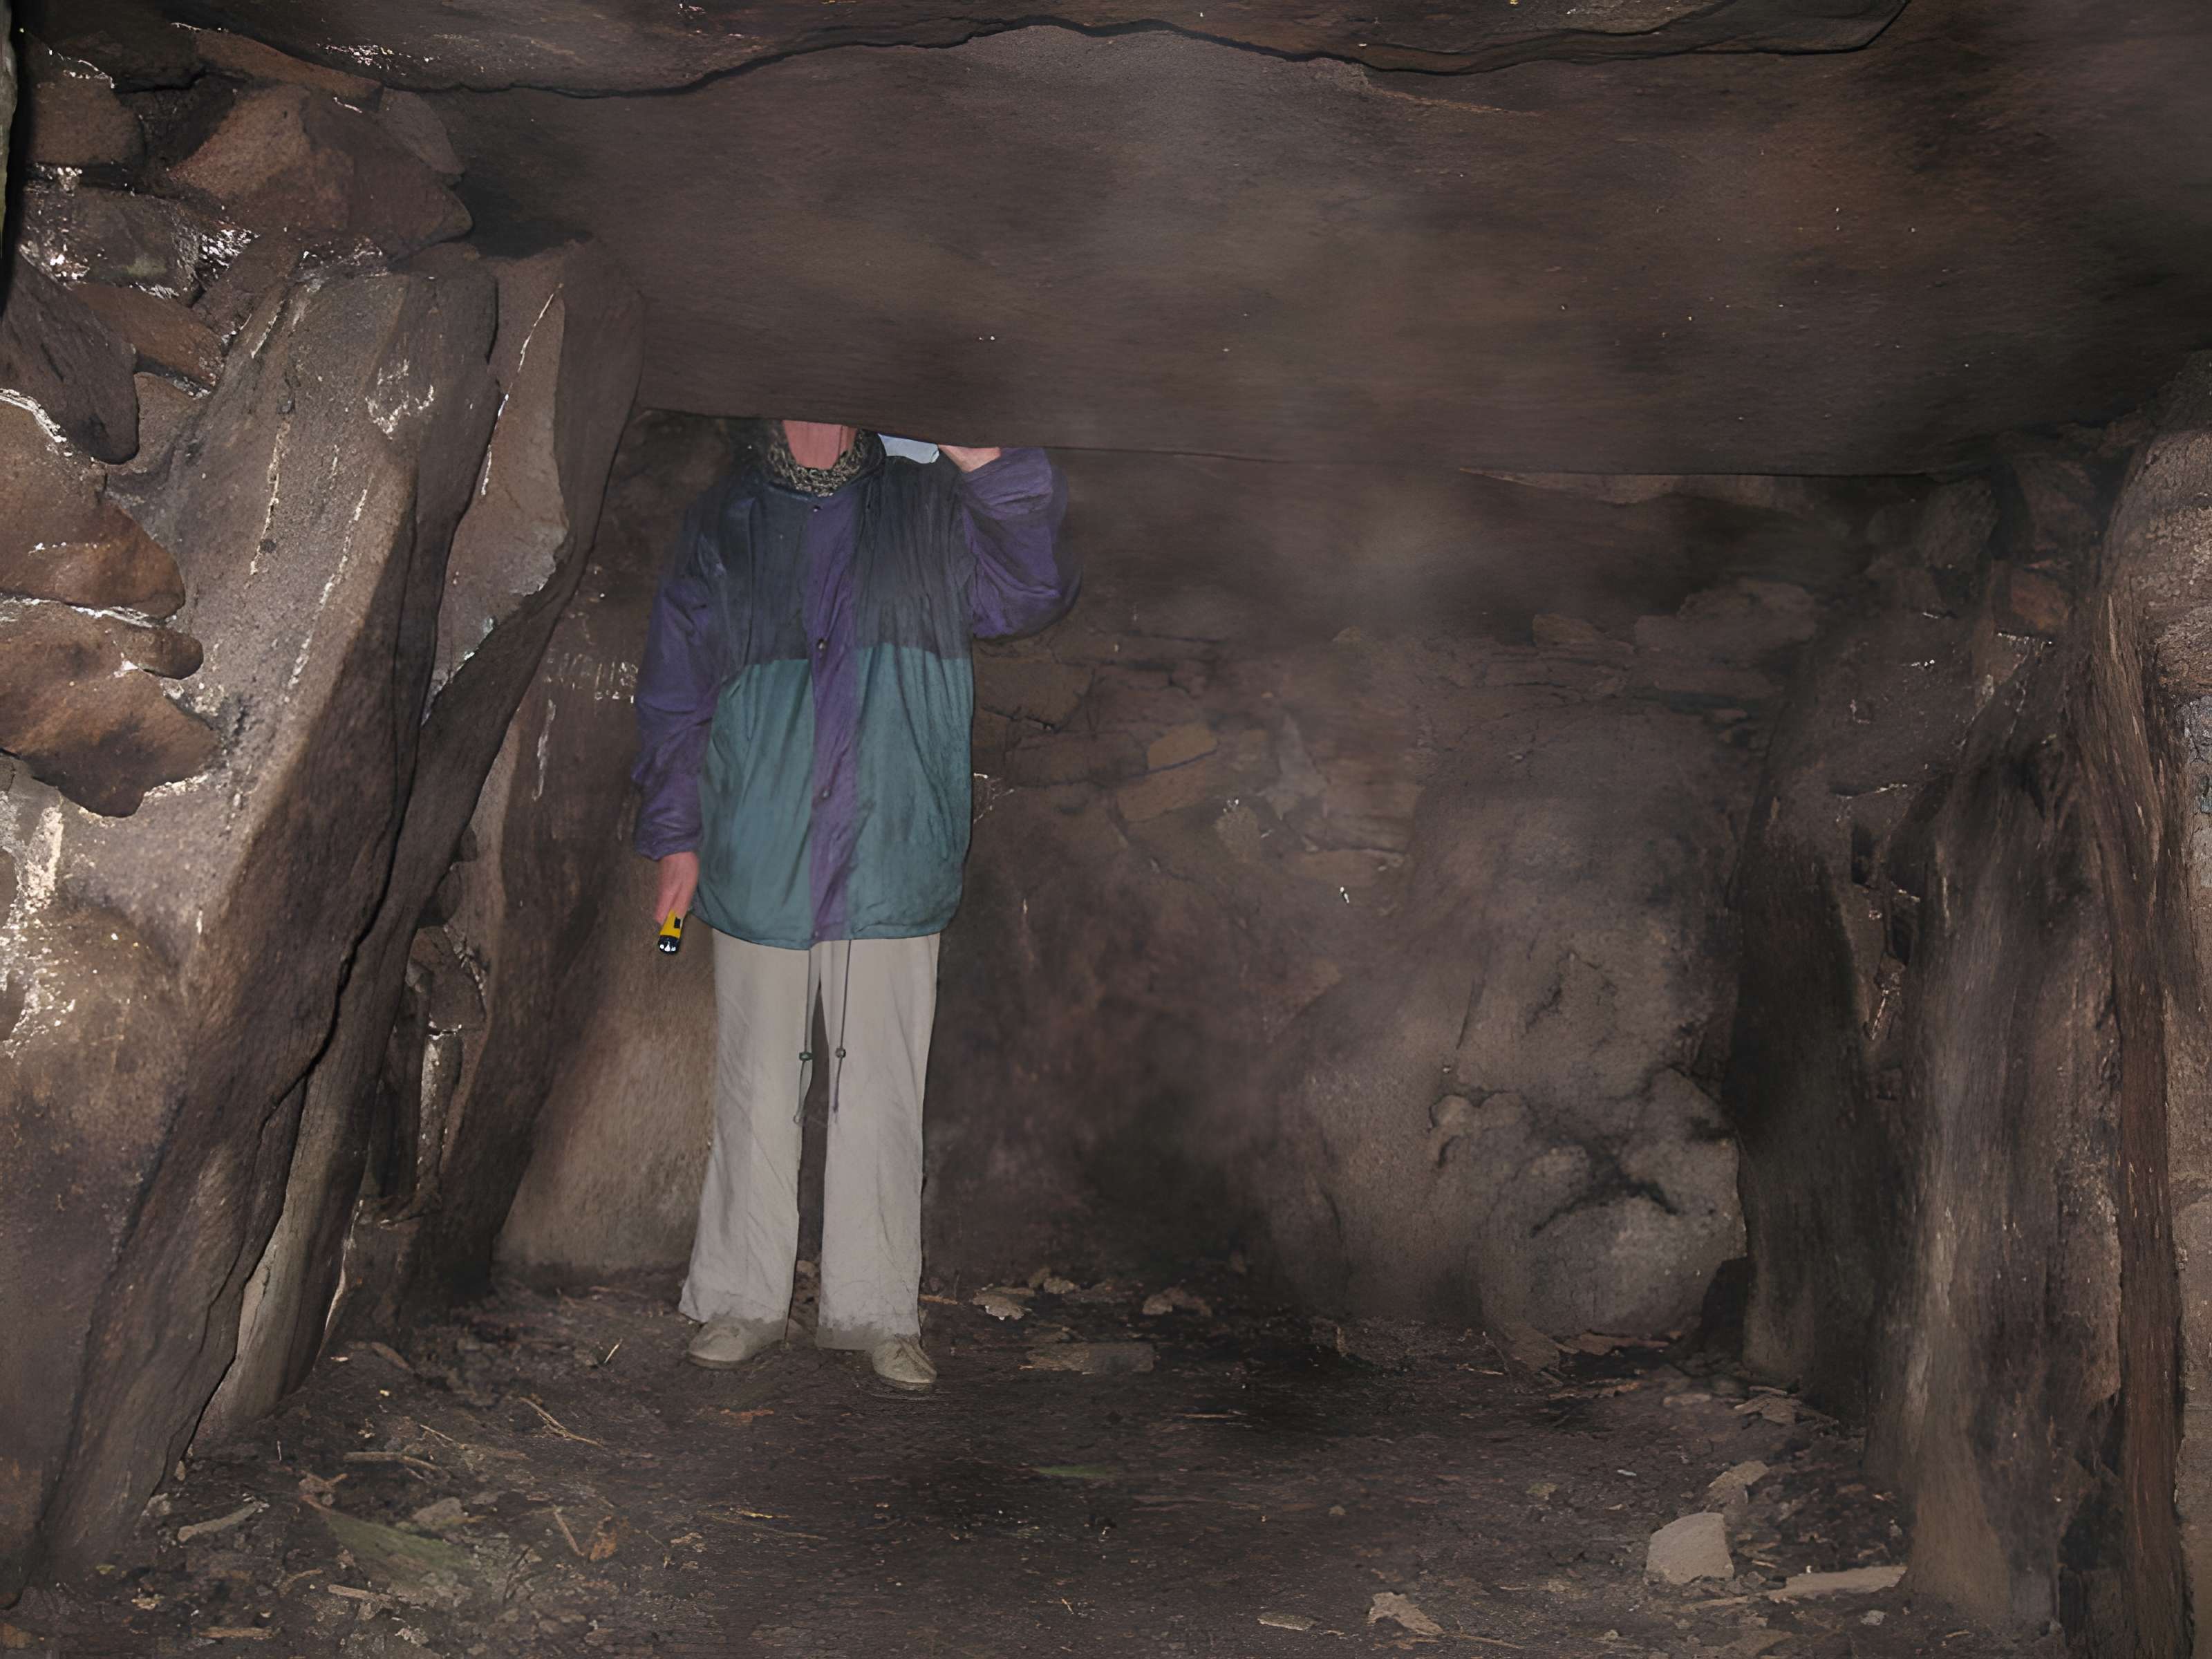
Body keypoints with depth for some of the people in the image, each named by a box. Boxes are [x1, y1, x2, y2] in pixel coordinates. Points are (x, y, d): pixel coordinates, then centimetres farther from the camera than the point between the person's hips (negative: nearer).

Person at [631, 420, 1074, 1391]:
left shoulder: (930, 506, 7)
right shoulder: (724, 524, 10)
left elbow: (1030, 596, -5)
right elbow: (673, 692, 11)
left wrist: (990, 466, -16)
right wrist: (675, 836, 5)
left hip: (891, 864, 0)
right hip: (758, 863, 1)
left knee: (882, 1092, 4)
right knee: (755, 1090, 6)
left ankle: (873, 1308, 15)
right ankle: (741, 1302, 19)